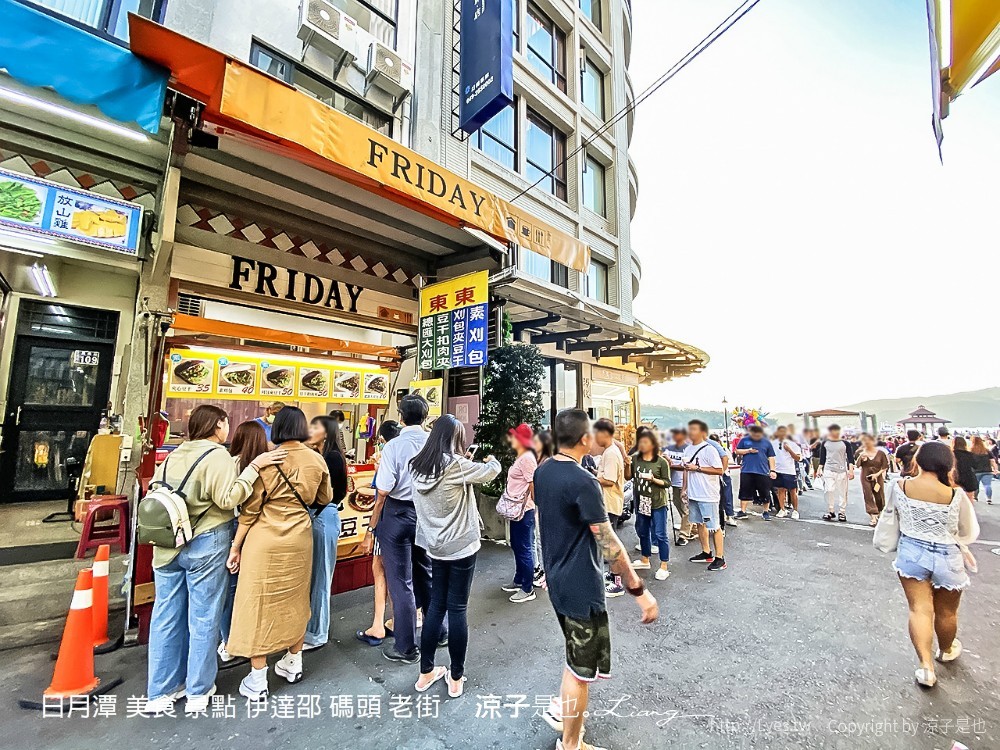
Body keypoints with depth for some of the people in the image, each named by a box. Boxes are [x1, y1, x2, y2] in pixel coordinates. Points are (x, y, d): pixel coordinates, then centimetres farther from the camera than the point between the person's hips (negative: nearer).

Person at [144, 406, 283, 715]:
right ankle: (198, 693, 21)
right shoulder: (217, 455, -13)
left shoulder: (173, 455, 9)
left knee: (166, 617, 14)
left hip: (168, 545, 7)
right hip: (205, 545, -6)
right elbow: (228, 499, -22)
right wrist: (253, 467, -20)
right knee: (203, 620, 7)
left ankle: (160, 694, 26)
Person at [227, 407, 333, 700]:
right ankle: (293, 663, 36)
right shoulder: (317, 460, -4)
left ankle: (257, 681, 21)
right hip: (300, 538, 4)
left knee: (259, 604, 10)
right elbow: (325, 499, 9)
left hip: (265, 541, -3)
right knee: (295, 600, 19)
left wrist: (235, 547, 3)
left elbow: (250, 510, -8)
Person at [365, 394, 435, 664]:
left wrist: (371, 530, -6)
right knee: (426, 575, 23)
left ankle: (406, 649, 24)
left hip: (398, 513, -4)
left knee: (400, 582, 10)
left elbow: (383, 493, -16)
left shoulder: (394, 446, -16)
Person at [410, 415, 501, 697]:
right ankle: (456, 678, 23)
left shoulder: (419, 467, -2)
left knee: (436, 605, 18)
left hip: (435, 546, 6)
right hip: (461, 547, -6)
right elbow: (492, 471, -9)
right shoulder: (456, 465, -20)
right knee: (457, 609, 7)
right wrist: (492, 459, 11)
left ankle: (426, 673, 31)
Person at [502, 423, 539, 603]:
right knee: (516, 546, 21)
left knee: (525, 549, 1)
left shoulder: (527, 458, -18)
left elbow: (533, 485, -19)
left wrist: (531, 506, -13)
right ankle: (519, 581, 36)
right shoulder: (520, 457, 12)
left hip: (524, 511, -10)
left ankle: (528, 589, 13)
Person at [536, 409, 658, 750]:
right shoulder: (584, 483, -27)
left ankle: (559, 709, 45)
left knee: (578, 654, 30)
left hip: (557, 579, 8)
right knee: (581, 668, 13)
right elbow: (609, 544, -25)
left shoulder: (542, 472, -1)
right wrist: (640, 591, -17)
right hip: (582, 587, -8)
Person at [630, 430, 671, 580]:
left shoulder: (662, 462, -10)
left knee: (660, 535, 0)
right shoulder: (635, 459, 1)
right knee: (642, 532, 18)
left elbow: (667, 483, -7)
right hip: (641, 501, 5)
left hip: (658, 503, -5)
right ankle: (645, 560, 36)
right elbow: (629, 476, 4)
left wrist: (653, 479, -23)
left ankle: (664, 567, 13)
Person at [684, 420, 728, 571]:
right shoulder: (688, 450, 9)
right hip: (693, 494, 7)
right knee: (700, 523, 16)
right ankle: (706, 553, 29)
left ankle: (720, 558, 10)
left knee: (714, 526, 1)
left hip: (708, 495, -7)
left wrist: (697, 468, -19)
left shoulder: (709, 449, -13)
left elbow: (719, 470, -17)